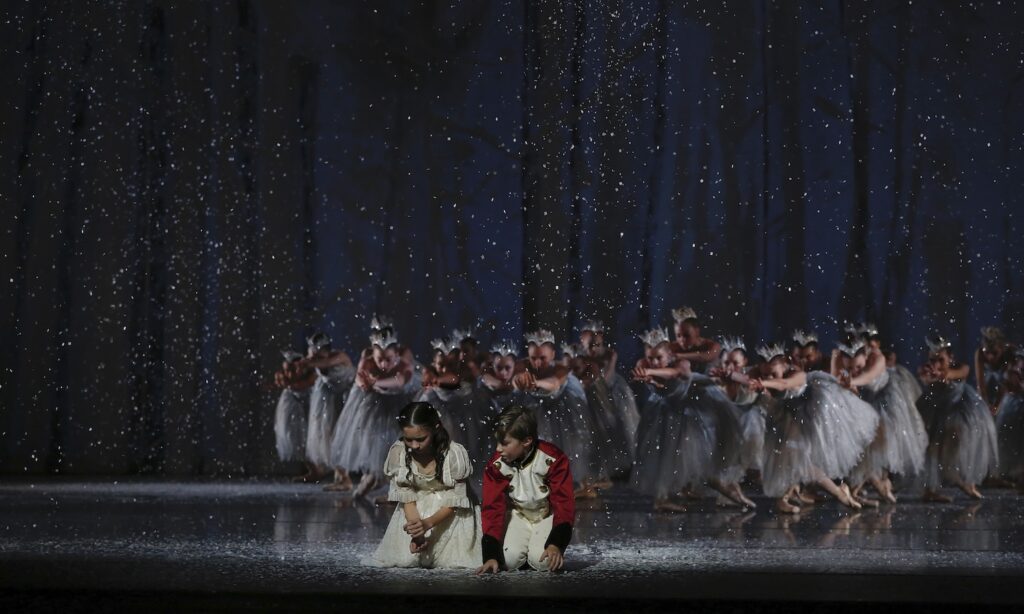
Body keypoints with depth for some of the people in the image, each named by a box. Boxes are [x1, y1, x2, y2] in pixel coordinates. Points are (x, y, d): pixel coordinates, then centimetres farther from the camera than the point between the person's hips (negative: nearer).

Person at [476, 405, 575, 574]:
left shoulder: (553, 460, -27)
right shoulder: (496, 465, -17)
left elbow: (564, 504, -22)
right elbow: (493, 508, -15)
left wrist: (557, 544, -34)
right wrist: (491, 556, -23)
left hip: (548, 515, -3)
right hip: (519, 516, 3)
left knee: (543, 561, -25)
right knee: (509, 560, -21)